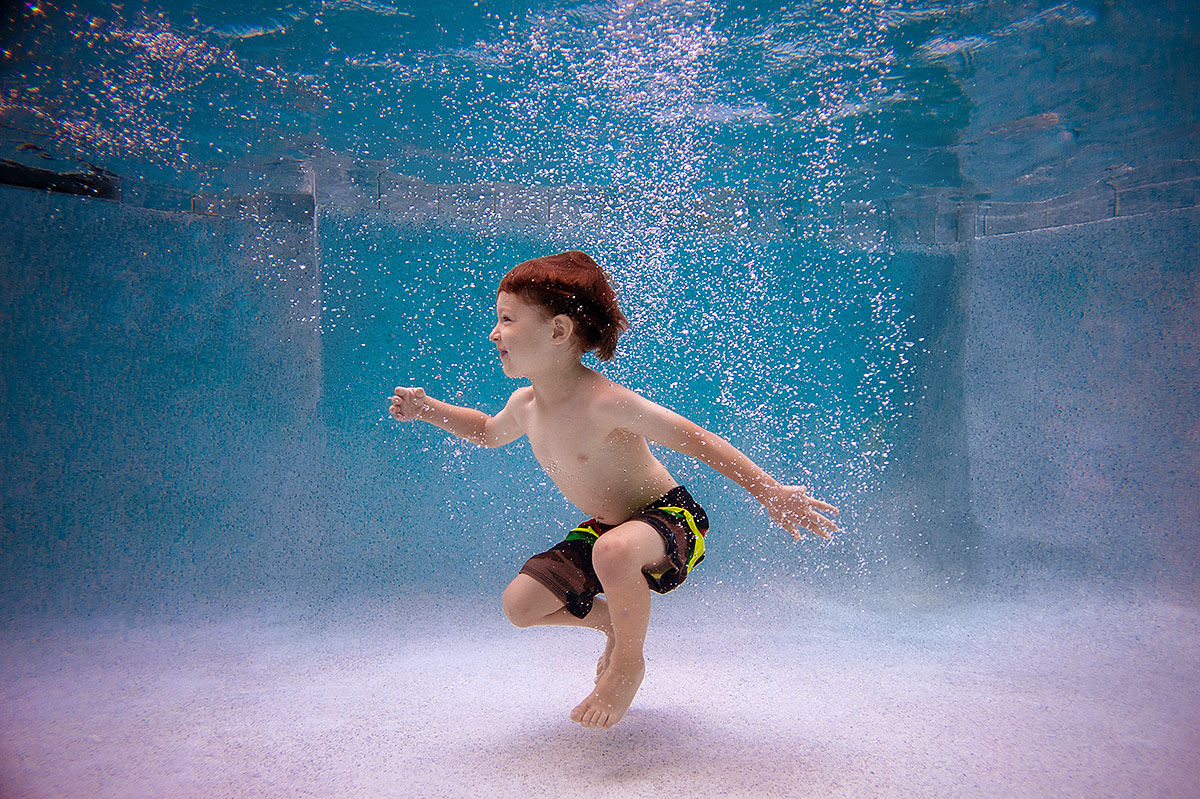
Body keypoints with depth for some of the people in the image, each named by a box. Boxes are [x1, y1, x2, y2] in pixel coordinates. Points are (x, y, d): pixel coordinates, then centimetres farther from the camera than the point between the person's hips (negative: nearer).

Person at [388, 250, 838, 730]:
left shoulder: (604, 402, -30)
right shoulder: (525, 405, -6)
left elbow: (694, 440, -26)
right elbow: (489, 432, 18)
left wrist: (770, 493, -25)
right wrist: (429, 410, 5)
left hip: (670, 518, -7)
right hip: (605, 527, 8)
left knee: (613, 551, -41)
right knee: (520, 604, 1)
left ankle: (628, 660, -10)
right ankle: (615, 622, 25)